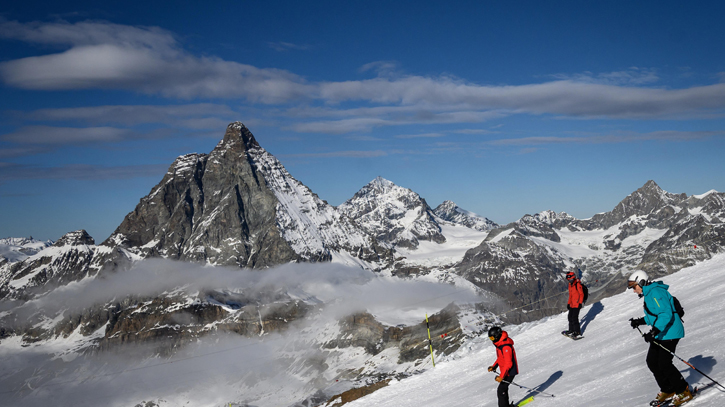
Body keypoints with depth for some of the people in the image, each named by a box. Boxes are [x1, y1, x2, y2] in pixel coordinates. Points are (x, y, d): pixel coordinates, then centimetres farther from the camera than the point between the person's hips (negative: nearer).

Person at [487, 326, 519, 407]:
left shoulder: (506, 347, -27)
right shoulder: (499, 344, 6)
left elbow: (508, 363, -28)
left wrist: (501, 376, -28)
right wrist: (493, 366, 11)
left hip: (510, 372, -10)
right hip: (505, 371, 10)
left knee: (501, 390, -9)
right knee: (503, 388, 20)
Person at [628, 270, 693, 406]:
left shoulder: (656, 293, -19)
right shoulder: (648, 294, 14)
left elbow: (666, 314, -28)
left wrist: (653, 332, -33)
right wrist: (640, 321, 20)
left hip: (669, 333, -11)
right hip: (660, 333, 11)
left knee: (664, 364, -12)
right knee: (652, 362, 8)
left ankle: (684, 392, 3)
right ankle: (668, 390, 20)